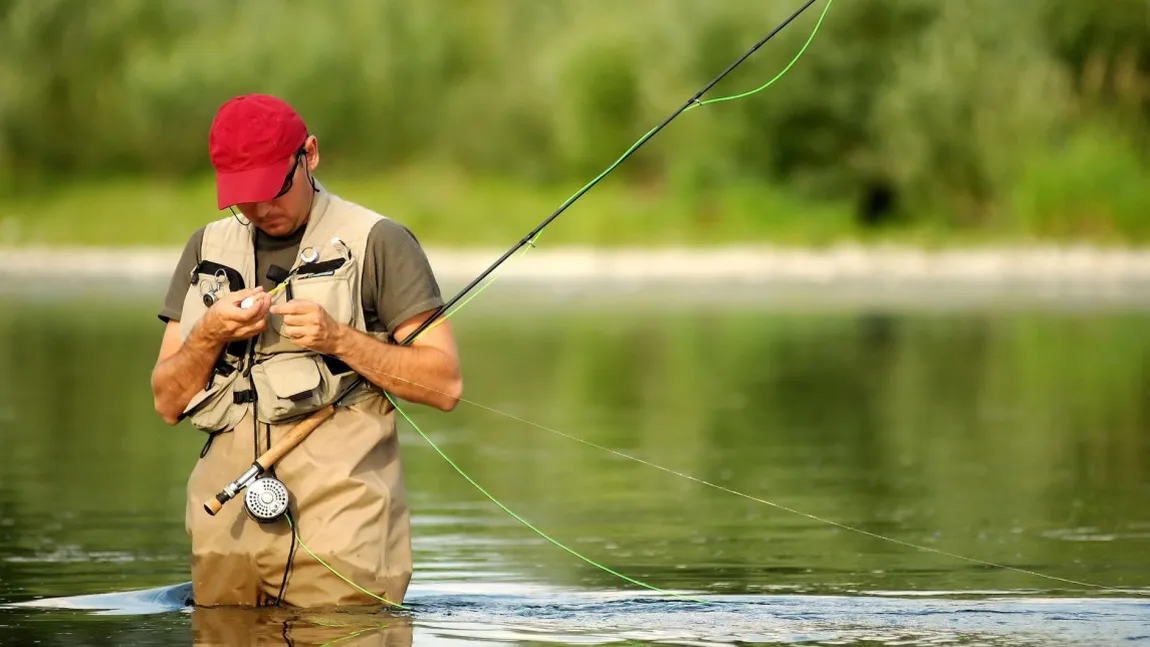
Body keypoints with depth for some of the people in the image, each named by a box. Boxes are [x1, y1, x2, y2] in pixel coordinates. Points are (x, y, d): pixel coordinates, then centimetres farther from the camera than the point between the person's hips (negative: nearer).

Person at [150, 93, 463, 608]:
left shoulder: (376, 242, 1)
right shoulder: (208, 247, 16)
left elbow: (444, 385, -3)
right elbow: (168, 403, 14)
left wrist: (338, 339, -13)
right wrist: (209, 335, -5)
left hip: (337, 515, -4)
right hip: (227, 519, 4)